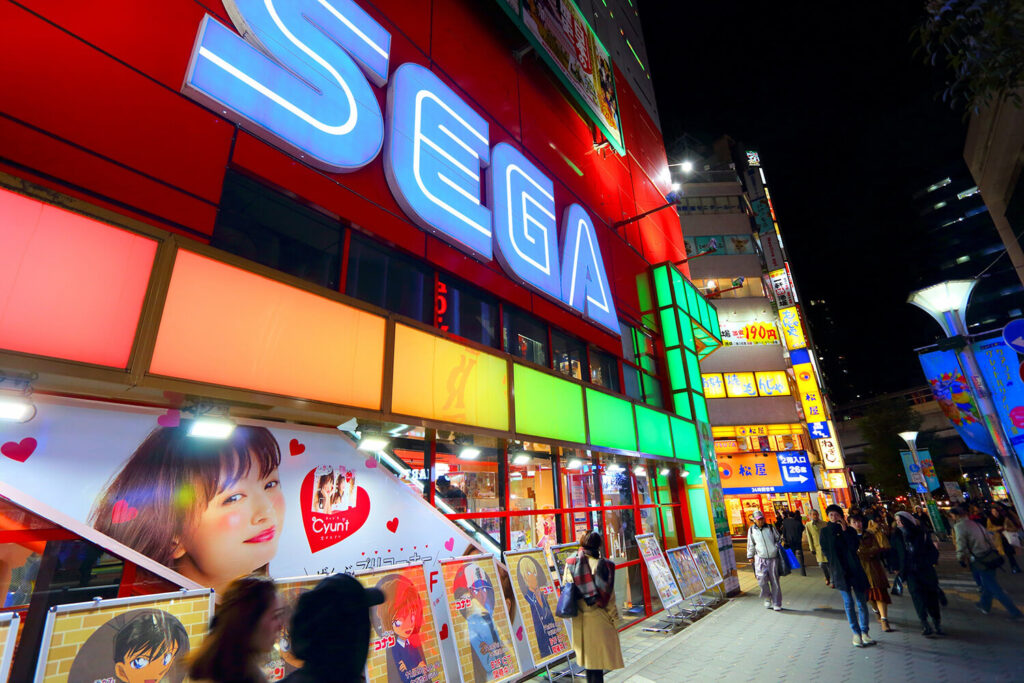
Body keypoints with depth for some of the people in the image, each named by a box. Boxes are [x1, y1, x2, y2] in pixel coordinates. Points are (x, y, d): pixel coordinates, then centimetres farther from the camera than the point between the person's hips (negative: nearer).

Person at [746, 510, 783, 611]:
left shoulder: (770, 527, 3)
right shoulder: (751, 530, 4)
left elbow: (779, 539, 15)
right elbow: (750, 544, 13)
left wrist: (777, 548, 0)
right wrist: (750, 556, 15)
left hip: (773, 558, 0)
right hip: (760, 558, 0)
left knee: (775, 581, 4)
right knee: (761, 578, -14)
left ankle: (777, 604, 17)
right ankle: (767, 597, 12)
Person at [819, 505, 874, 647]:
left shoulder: (850, 530, 3)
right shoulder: (825, 531, 3)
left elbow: (854, 546, -13)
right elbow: (825, 550, 2)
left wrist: (845, 530, -14)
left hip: (854, 569, 0)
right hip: (839, 571, 0)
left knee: (861, 602, 1)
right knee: (848, 603, 4)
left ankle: (864, 632, 12)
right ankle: (856, 633, 12)